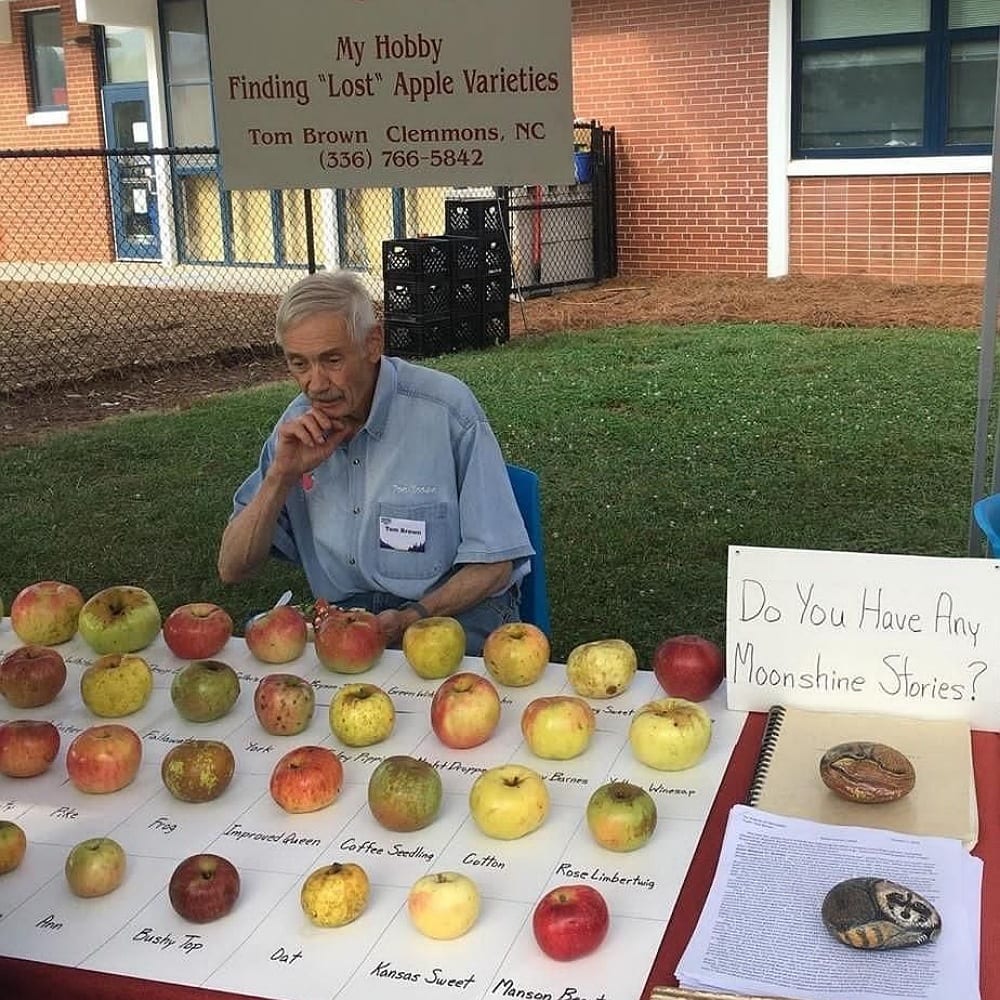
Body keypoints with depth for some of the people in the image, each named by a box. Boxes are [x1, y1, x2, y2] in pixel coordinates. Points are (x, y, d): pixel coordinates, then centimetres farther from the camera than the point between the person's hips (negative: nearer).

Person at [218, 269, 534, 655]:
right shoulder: (298, 426, 3)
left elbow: (492, 565, -8)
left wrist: (411, 620, -23)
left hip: (453, 609, -4)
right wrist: (282, 475, -12)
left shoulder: (447, 409, -12)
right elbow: (232, 569, 3)